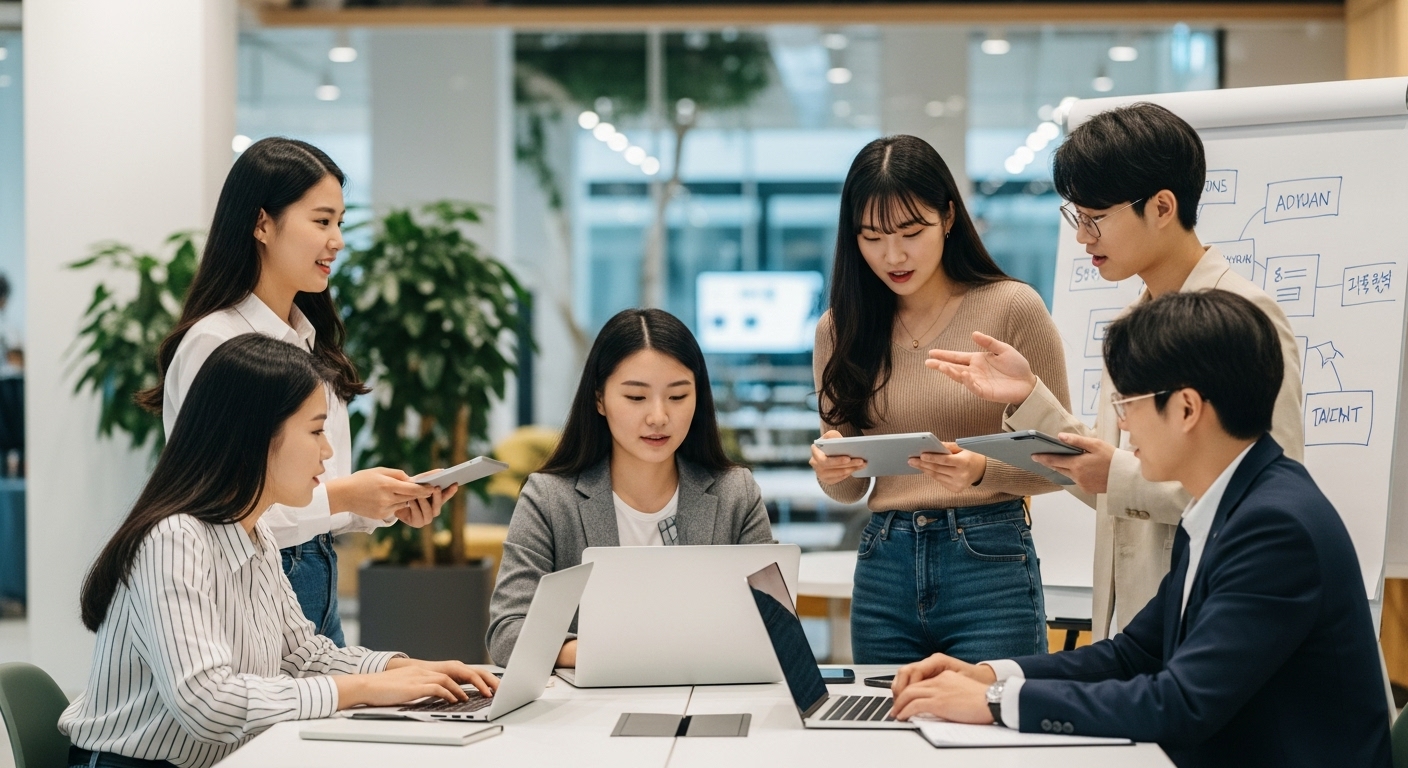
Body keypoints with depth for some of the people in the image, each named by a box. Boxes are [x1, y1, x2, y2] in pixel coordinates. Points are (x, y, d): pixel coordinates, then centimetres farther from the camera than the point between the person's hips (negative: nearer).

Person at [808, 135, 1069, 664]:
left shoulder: (1012, 308, -5)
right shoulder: (842, 328, 6)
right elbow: (850, 489, 12)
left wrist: (983, 472, -20)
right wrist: (832, 470, -10)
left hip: (990, 565, -3)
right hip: (883, 568, 3)